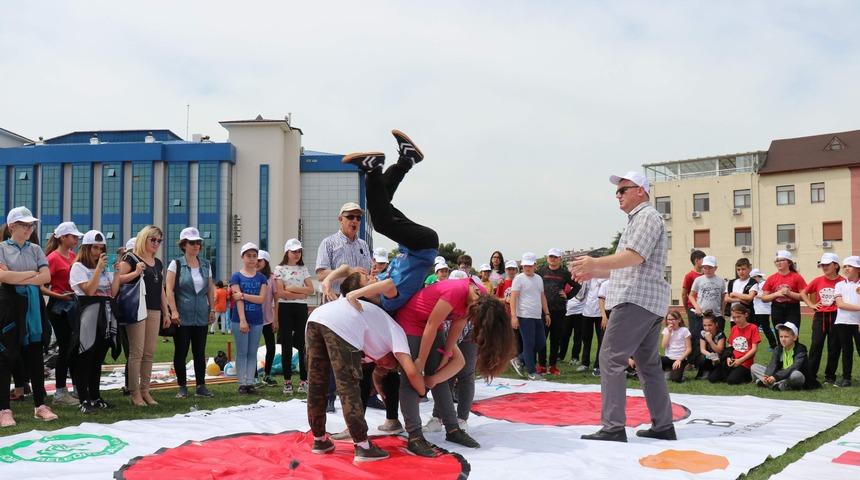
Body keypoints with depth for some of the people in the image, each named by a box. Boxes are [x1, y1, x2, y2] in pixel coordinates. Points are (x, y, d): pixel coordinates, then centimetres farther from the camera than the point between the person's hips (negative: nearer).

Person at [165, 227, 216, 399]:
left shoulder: (206, 265, 10)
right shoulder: (176, 264, -2)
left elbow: (210, 289, 14)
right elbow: (169, 289, -8)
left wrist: (212, 309, 9)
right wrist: (173, 311, -15)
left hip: (201, 316, 4)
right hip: (182, 316, -3)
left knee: (200, 352, 7)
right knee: (181, 352, 2)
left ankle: (200, 386, 13)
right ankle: (182, 387, 11)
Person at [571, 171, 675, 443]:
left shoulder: (647, 216, -6)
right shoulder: (638, 220, 25)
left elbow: (635, 257, -20)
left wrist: (595, 263, -24)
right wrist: (594, 274, 19)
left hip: (636, 299, -11)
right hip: (649, 302, 11)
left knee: (611, 358, -11)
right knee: (649, 364, 12)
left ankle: (613, 427, -13)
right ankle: (663, 426, 15)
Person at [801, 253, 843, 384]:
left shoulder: (842, 281, -6)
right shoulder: (818, 280, 3)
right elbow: (803, 293, 14)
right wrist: (811, 305, 5)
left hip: (835, 317, -2)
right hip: (820, 317, 2)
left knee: (834, 347, 5)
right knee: (816, 345, 0)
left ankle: (830, 375, 15)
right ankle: (810, 374, 5)